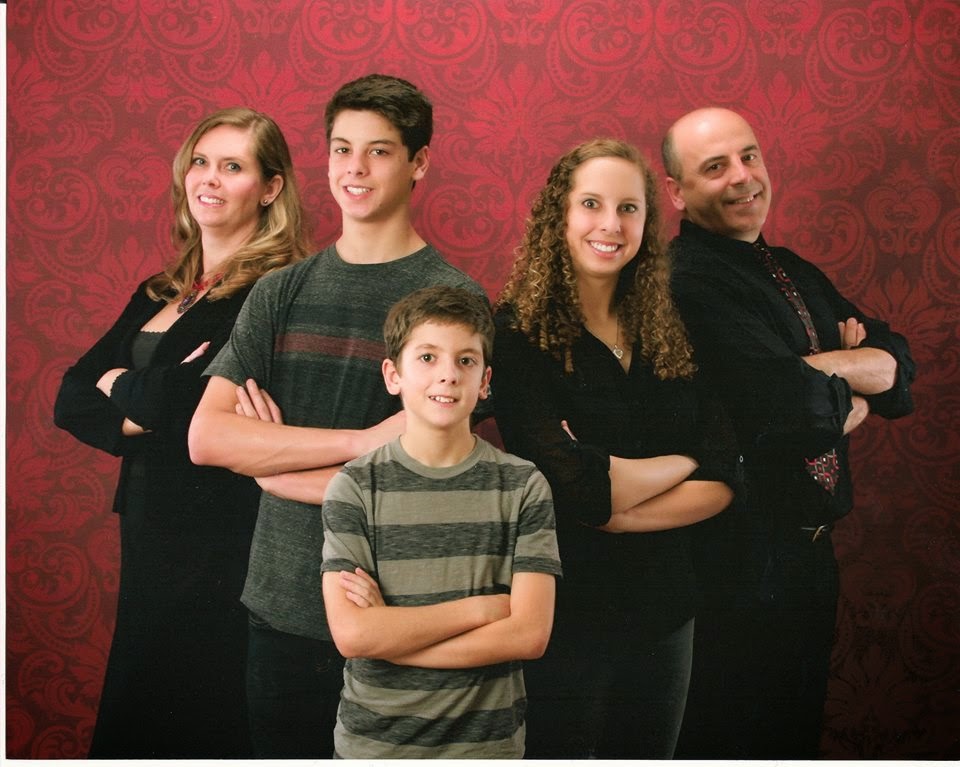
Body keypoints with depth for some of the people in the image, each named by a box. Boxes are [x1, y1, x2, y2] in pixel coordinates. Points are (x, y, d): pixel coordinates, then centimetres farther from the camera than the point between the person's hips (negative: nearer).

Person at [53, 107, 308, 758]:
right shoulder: (159, 294, 13)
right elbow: (71, 399, 7)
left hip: (223, 540, -7)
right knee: (133, 721, 17)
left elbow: (190, 400, -22)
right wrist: (136, 417, -13)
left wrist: (119, 386, -1)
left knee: (202, 725, 2)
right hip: (151, 533, 8)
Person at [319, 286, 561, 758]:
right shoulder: (354, 487, -6)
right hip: (372, 741, 0)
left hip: (487, 741, 0)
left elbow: (530, 634, -13)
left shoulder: (523, 486, -5)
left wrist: (392, 632, -16)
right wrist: (481, 607, -15)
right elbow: (351, 633, -16)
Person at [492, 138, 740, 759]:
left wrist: (610, 511, -17)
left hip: (664, 609, 5)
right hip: (560, 610, -5)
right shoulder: (519, 332, -11)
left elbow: (723, 480, -4)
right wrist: (681, 463, -7)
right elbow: (571, 490, -21)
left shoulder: (673, 334, 4)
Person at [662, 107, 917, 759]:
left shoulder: (795, 273, 12)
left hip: (810, 552, 9)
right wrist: (854, 390, -5)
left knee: (797, 734, 21)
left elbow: (898, 363, 5)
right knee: (735, 740, 6)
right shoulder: (688, 281, -18)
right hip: (738, 559, -9)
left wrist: (830, 366, -15)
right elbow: (797, 410, -26)